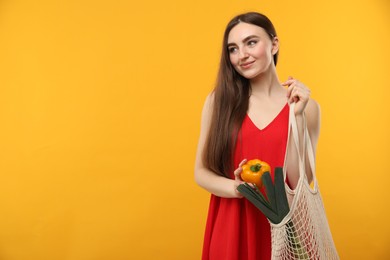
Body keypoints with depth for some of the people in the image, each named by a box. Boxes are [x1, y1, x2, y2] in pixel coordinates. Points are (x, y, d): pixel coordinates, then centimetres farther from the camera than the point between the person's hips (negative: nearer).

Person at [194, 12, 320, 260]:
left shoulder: (307, 106, -5)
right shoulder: (218, 100, -4)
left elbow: (300, 183, -10)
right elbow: (201, 171, -1)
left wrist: (296, 115, -16)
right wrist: (235, 188, -19)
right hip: (230, 225, 1)